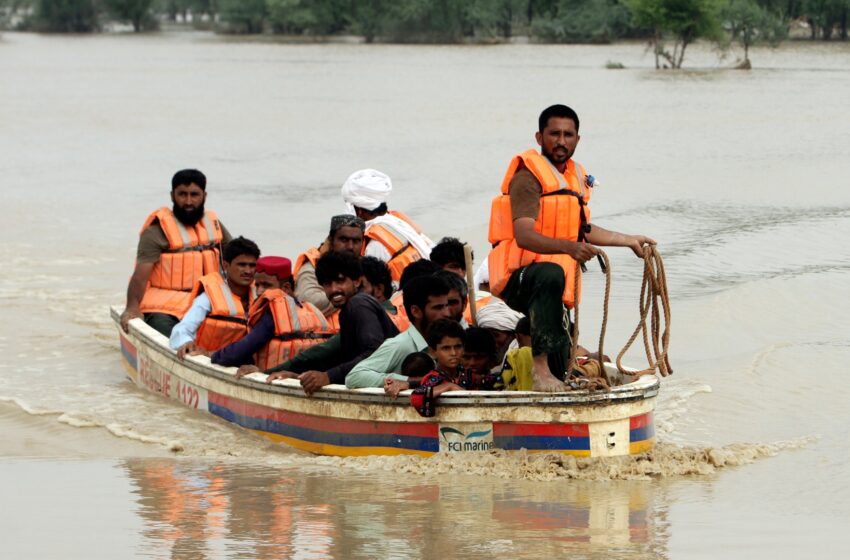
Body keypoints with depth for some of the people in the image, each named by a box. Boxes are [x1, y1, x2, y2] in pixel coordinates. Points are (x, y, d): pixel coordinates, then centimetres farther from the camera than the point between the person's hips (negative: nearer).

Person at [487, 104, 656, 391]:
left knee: (560, 369, 10)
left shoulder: (575, 177, 16)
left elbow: (581, 229, 31)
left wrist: (629, 240, 36)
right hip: (519, 279, -8)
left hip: (554, 287, 8)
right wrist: (568, 247, -42)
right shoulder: (528, 177, -12)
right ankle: (540, 369, -47)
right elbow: (524, 235, -27)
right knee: (551, 275, -43)